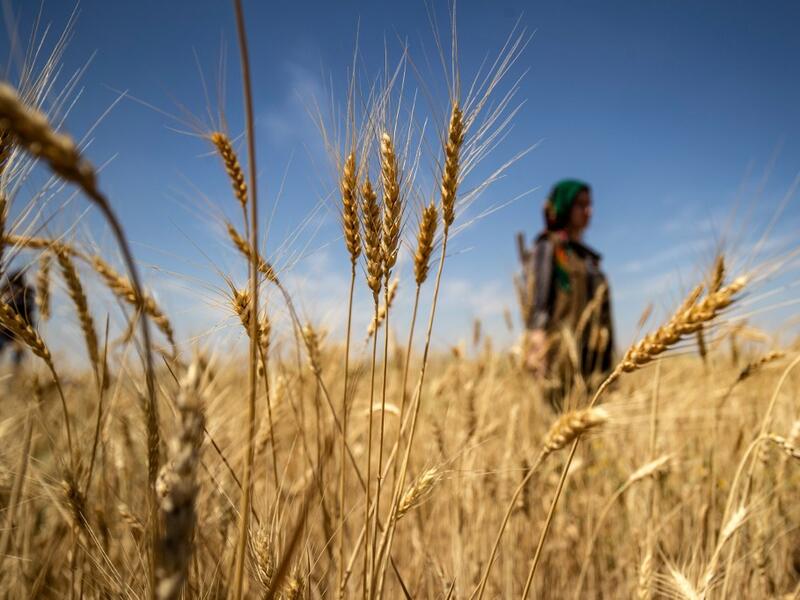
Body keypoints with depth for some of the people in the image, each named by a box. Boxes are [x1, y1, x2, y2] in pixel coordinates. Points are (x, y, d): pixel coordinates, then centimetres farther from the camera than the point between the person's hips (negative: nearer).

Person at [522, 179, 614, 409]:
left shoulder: (586, 255, 22)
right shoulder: (547, 248, 1)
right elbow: (537, 304, -10)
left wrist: (603, 363, 17)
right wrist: (540, 354, -20)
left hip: (590, 356, 7)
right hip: (560, 355, -7)